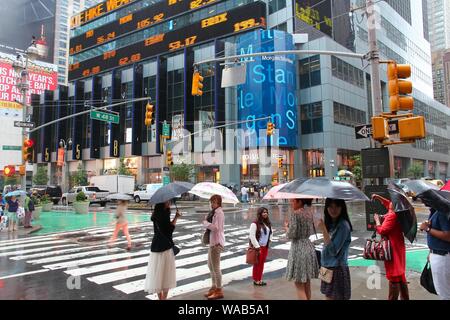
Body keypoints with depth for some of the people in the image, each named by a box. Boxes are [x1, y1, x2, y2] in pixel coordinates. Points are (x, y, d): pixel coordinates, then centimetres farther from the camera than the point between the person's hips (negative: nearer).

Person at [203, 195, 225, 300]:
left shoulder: (219, 213, -17)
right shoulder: (214, 212, 13)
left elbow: (216, 227, -25)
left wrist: (205, 223, -14)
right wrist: (207, 220, 1)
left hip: (217, 242, -10)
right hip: (213, 241, 10)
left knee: (215, 267, -1)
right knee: (211, 265, 20)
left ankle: (219, 291, 10)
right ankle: (214, 287, 33)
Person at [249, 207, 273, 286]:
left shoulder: (268, 223, 8)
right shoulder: (255, 224, -15)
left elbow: (270, 232, 25)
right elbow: (252, 236, -17)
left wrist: (269, 240, 11)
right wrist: (257, 247, -17)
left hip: (265, 247, 7)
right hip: (258, 247, -7)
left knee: (262, 264, 12)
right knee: (257, 264, 1)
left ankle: (260, 279, 23)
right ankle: (256, 280, 14)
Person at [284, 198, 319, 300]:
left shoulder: (295, 214, -16)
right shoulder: (309, 212, 7)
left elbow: (291, 235, -18)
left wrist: (286, 227, 2)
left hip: (298, 248, -8)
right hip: (309, 246, 8)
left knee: (299, 285, 0)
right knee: (307, 282, 18)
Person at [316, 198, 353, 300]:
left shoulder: (343, 225, -18)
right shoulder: (331, 223, 6)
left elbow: (333, 250, -22)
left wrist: (324, 230, -26)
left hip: (337, 270, -7)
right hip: (328, 268, 7)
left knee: (335, 297, 2)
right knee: (328, 296, 14)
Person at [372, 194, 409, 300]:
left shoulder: (392, 216, -23)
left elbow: (381, 230, -21)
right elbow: (388, 204, 23)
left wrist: (377, 219, -7)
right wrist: (379, 198, 15)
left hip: (393, 249, -9)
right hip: (398, 248, 9)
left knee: (394, 276, 1)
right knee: (400, 275, 20)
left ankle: (393, 298, 11)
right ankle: (405, 297, 31)